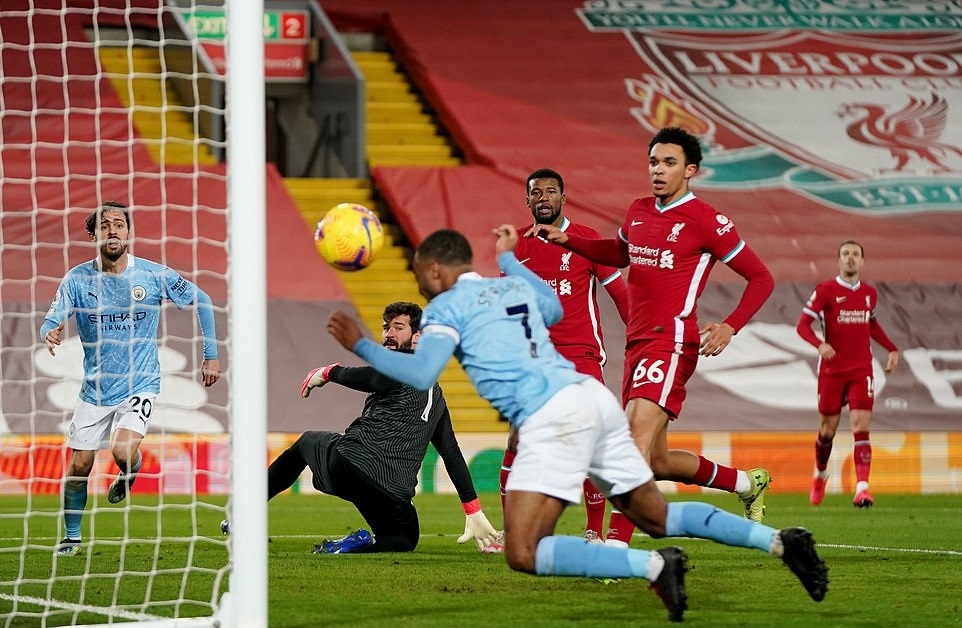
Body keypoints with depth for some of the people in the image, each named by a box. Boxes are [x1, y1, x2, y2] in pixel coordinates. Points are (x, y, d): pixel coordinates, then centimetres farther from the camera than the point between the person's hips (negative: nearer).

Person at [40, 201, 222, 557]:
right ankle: (71, 537, 23)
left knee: (122, 451, -24)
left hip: (140, 385, -2)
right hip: (95, 389, 2)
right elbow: (51, 322, -13)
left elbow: (201, 301, 3)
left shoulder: (154, 275, -9)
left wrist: (211, 355, 2)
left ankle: (131, 470, 14)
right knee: (78, 466, 2)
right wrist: (50, 334, -38)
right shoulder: (77, 279, -7)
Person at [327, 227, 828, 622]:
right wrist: (509, 259, 57)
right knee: (657, 518, 21)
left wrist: (361, 346, 0)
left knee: (523, 554, -12)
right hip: (594, 396, 8)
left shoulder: (447, 305, 4)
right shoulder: (513, 286, 24)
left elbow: (421, 375, -11)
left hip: (552, 418, -8)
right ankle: (778, 540, 6)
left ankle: (655, 567, -26)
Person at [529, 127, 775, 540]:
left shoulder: (706, 221, -6)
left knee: (638, 435, -24)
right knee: (657, 461, 12)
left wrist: (729, 327, -16)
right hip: (637, 343, 8)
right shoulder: (638, 212, 15)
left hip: (672, 342, -8)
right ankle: (747, 483, 35)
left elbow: (761, 279, -2)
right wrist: (566, 240, 23)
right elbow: (619, 254, 37)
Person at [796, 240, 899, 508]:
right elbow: (802, 325, -9)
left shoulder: (869, 293, 8)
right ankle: (820, 475, 36)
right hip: (832, 370, -2)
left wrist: (892, 348, 15)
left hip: (861, 370, 2)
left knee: (861, 427, -13)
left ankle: (862, 488, -22)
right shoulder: (825, 290, -5)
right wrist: (820, 344, -27)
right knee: (827, 430, 7)